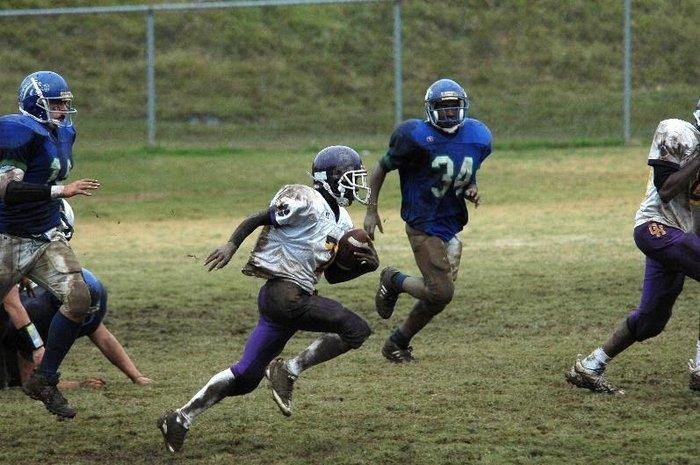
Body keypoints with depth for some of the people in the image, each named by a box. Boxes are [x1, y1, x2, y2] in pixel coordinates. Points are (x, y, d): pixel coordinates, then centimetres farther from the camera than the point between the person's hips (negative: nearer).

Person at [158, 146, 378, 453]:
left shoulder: (341, 223, 19)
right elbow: (256, 219, -8)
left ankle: (182, 418, 11)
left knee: (246, 376, 9)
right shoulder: (305, 201, -9)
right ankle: (288, 372, -10)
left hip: (296, 297, 10)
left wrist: (363, 266, 6)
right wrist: (231, 245, -17)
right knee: (356, 330, -14)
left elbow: (333, 275, 22)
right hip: (284, 292, -10)